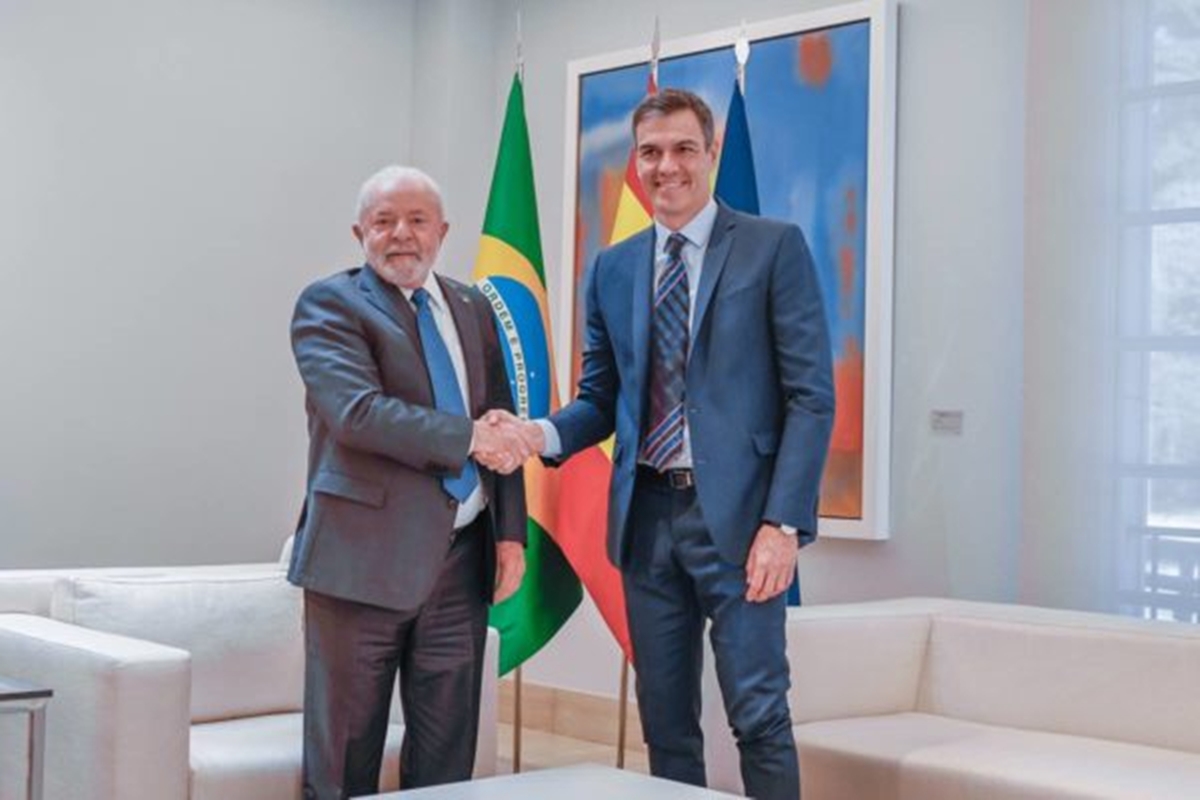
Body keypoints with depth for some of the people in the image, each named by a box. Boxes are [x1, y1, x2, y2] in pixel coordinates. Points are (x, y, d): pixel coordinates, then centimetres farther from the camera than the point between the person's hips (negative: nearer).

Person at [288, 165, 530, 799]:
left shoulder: (472, 309, 15)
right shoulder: (328, 305, -3)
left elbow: (500, 429, 15)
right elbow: (359, 411, -18)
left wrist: (511, 532, 6)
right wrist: (466, 437, -16)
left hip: (463, 556, 5)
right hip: (364, 556, -5)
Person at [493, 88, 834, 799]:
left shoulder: (774, 247, -1)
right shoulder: (613, 268, 13)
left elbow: (811, 396, -5)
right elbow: (600, 399, 15)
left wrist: (784, 523, -13)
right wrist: (544, 434, -7)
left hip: (736, 514, -4)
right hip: (646, 515, 5)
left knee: (758, 714, -3)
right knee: (666, 721, 10)